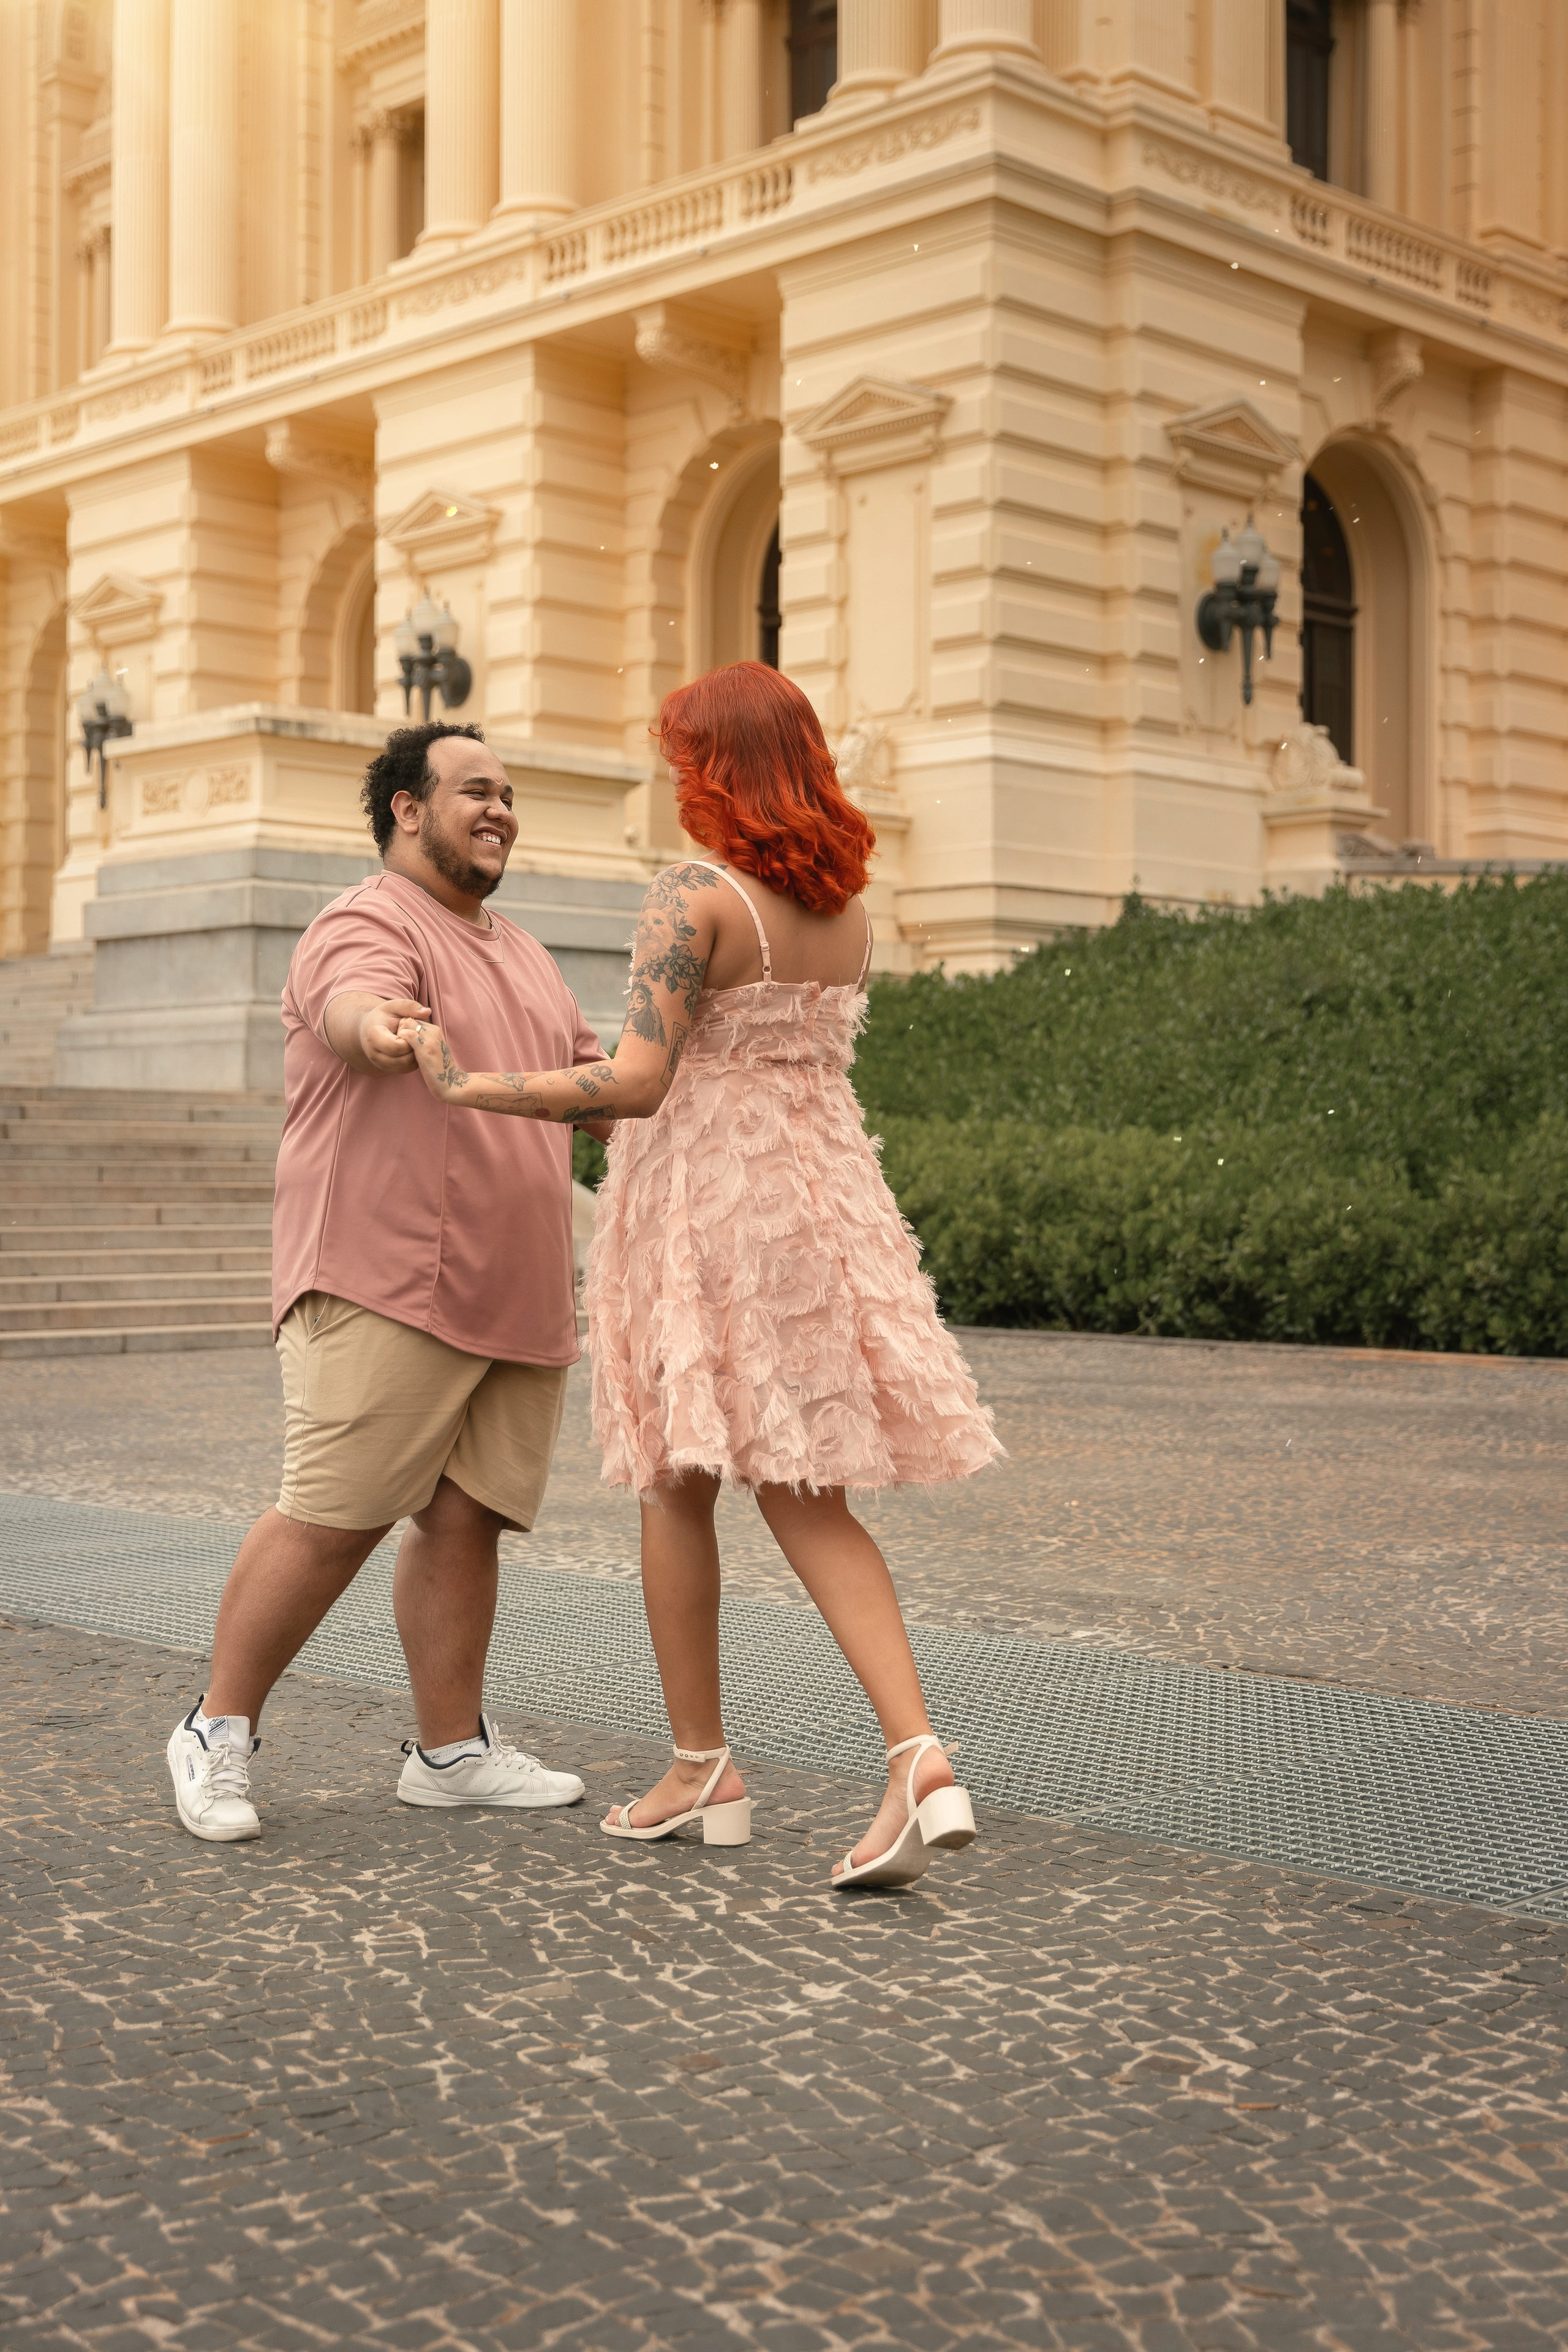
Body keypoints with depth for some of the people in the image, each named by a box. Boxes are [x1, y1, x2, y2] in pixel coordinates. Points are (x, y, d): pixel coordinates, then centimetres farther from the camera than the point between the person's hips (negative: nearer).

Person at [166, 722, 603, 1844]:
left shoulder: (524, 956, 22)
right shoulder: (368, 927, -6)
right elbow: (352, 1004, -30)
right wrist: (377, 1027, -54)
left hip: (514, 1295, 8)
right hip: (387, 1287, -7)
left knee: (466, 1518, 6)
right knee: (334, 1521, -8)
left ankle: (453, 1750, 14)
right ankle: (219, 1731, 7)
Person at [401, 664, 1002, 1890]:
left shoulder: (694, 896, -12)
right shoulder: (848, 906, 10)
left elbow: (639, 1083, -20)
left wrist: (476, 1088, -11)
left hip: (705, 1199, -6)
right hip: (825, 1194, 6)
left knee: (677, 1481, 11)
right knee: (804, 1498, 8)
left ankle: (704, 1771, 20)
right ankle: (920, 1761, -8)